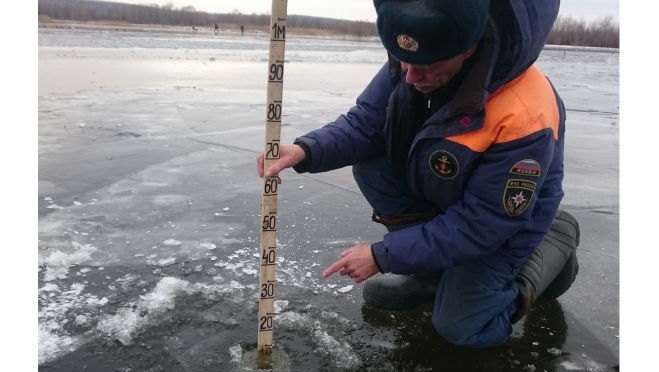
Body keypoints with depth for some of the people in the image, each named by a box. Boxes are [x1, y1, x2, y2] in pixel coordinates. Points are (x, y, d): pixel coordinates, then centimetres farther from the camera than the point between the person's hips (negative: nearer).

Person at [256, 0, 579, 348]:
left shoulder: (524, 118, -39)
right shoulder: (413, 58, -23)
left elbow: (480, 225, -31)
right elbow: (366, 122, -14)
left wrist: (383, 256, -28)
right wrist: (306, 150, -34)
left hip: (504, 221, -5)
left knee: (459, 326, -8)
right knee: (370, 166, -16)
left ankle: (555, 242, 13)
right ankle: (432, 271, 3)